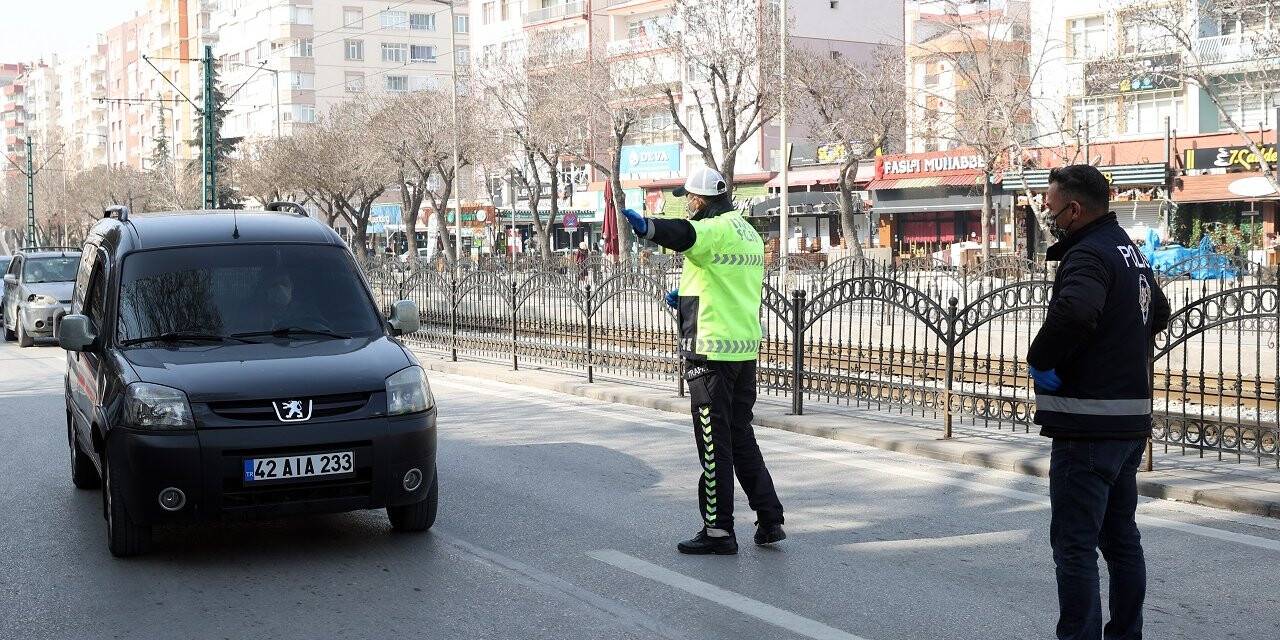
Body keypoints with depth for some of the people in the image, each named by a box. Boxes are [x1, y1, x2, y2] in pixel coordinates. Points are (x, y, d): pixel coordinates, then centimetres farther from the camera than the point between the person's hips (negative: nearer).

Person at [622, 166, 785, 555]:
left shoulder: (716, 229, -12)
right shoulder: (749, 233, 17)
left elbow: (684, 235, -37)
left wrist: (646, 226, -53)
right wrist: (688, 295, 21)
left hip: (712, 351, -9)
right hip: (745, 348, 9)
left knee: (714, 443, -2)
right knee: (741, 436, 18)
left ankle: (719, 530, 3)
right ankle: (769, 520, 20)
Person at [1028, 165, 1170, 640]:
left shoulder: (1088, 254, -16)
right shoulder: (1129, 251, 15)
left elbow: (1074, 310, -37)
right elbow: (1159, 313, 34)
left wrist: (1040, 361, -22)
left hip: (1088, 425, -10)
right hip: (1131, 420, 10)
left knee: (1075, 546, -5)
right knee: (1121, 538, 18)